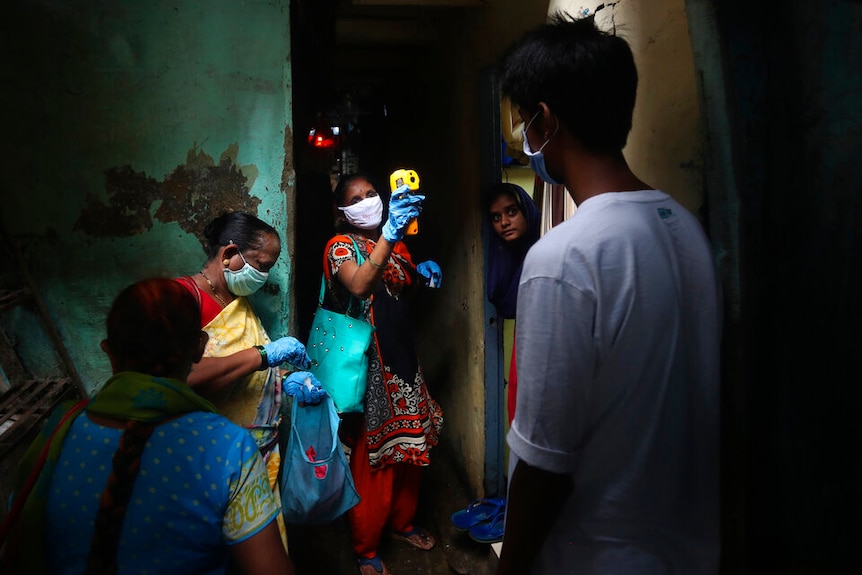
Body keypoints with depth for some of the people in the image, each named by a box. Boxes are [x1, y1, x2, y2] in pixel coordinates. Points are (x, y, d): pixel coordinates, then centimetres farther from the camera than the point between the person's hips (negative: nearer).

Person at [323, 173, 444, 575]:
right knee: (371, 456, 1)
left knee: (409, 445, 17)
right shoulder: (341, 246, -11)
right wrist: (390, 233, -44)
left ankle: (401, 522, 39)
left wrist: (422, 273, 2)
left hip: (400, 356, 7)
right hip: (366, 362, -7)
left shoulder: (394, 242, 10)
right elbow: (359, 286, -33)